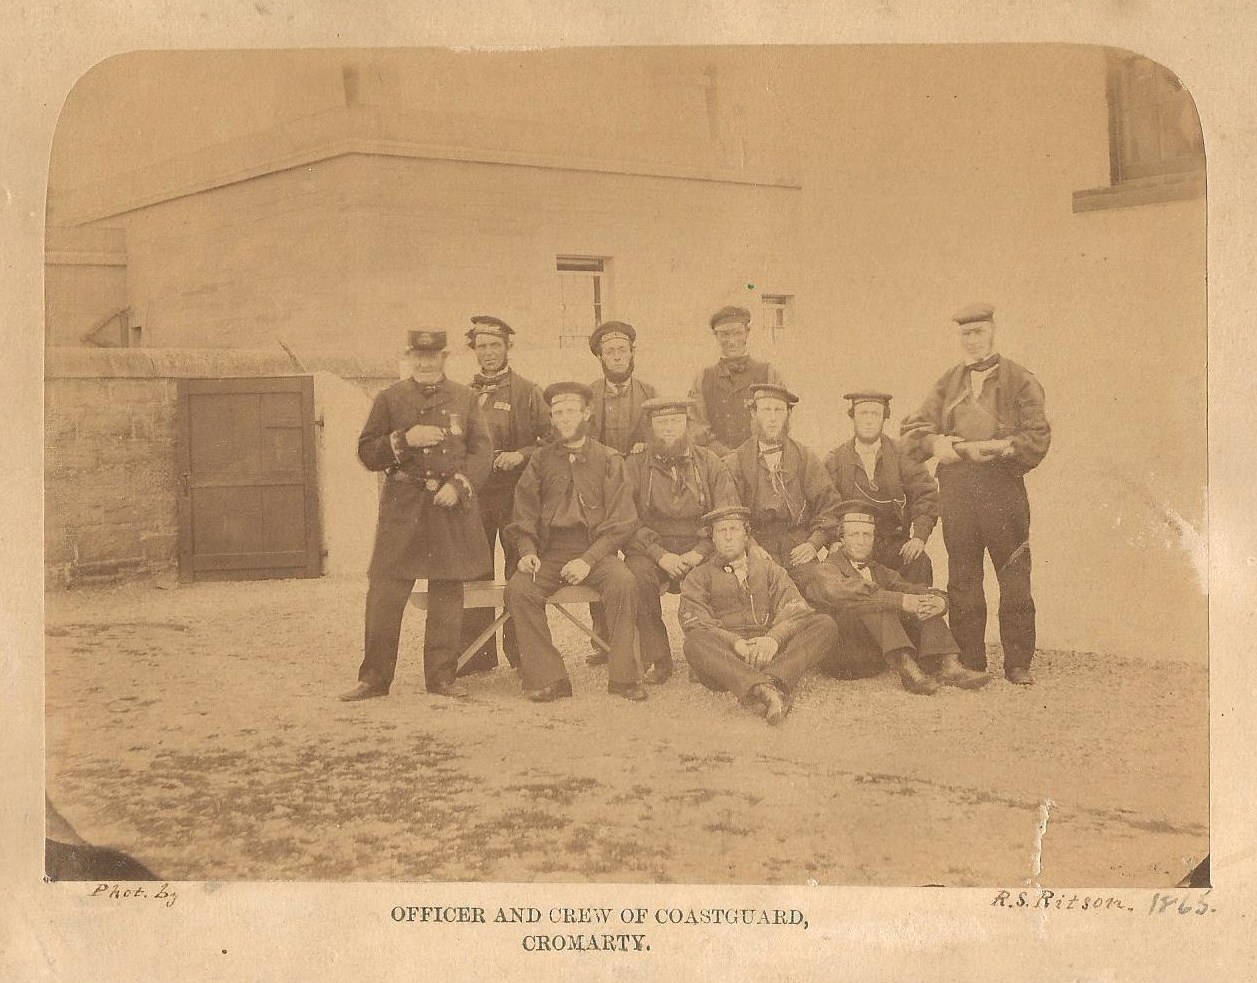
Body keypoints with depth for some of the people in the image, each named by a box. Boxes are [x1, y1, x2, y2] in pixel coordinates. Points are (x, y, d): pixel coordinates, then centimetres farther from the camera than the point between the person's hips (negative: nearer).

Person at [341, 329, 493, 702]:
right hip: (402, 506, -1)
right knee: (384, 593, -4)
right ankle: (374, 677, 5)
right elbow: (367, 453, 4)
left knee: (447, 592, 5)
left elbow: (482, 451, 5)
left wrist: (458, 485, -10)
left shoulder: (465, 399, 9)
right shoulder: (389, 399, 6)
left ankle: (442, 675, 14)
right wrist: (404, 440, -12)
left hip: (452, 507, 1)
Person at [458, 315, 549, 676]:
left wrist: (521, 454, -12)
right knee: (474, 574, 3)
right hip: (475, 493, 3)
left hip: (515, 493, -3)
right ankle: (477, 653, 10)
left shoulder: (526, 392, 4)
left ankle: (521, 652, 6)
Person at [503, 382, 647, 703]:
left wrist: (588, 559, -15)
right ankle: (548, 679, -19)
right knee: (518, 589, -26)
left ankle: (623, 677, -19)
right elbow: (523, 516, 12)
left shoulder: (608, 460, 5)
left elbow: (622, 521, -2)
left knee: (623, 583, -32)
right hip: (550, 551, 2)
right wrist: (527, 552, -9)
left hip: (595, 549, -2)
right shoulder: (541, 461, 11)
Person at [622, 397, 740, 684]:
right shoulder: (634, 466, 7)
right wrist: (660, 555, -17)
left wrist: (699, 553, -13)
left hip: (698, 550, 0)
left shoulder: (708, 463, 11)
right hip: (650, 550, 0)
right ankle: (656, 660, -21)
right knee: (638, 577, -34)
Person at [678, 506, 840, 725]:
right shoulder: (699, 577, 19)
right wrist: (736, 643, -19)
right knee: (695, 643, -35)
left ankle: (773, 680, -42)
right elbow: (696, 623, 0)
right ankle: (761, 688, -53)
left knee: (826, 625, -20)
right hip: (725, 654, -2)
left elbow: (795, 609, 7)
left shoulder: (768, 569, 24)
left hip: (769, 651, 2)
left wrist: (774, 638, -16)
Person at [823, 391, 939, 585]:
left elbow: (927, 493, -1)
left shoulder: (901, 454, 5)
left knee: (919, 563, -27)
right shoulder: (835, 460, 5)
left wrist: (919, 536, -14)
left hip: (895, 542, 1)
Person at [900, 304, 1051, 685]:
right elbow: (914, 428, 13)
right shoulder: (948, 382, 18)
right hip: (956, 490, 3)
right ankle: (968, 662, 10)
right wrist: (936, 443, -7)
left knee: (1014, 576, -3)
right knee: (962, 578, 4)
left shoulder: (1019, 381, 7)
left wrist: (1000, 447, -16)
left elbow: (1038, 437, -2)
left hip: (1003, 485, -3)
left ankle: (1018, 663, 4)